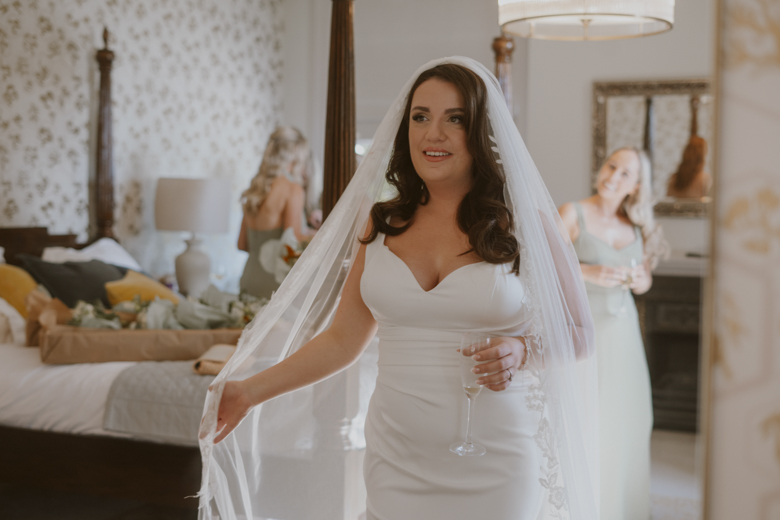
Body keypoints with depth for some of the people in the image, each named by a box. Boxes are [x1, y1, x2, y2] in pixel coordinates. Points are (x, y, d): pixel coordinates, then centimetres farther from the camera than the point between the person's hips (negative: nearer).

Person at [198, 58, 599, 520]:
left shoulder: (525, 222, -4)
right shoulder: (382, 224, 5)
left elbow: (579, 335, 3)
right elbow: (342, 340, 10)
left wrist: (523, 352, -17)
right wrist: (249, 391, 5)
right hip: (397, 465, 3)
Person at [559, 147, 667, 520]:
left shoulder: (636, 226, 10)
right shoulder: (573, 213, -6)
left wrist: (638, 279, -4)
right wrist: (590, 272, -23)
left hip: (622, 329, 5)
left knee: (628, 418, 7)